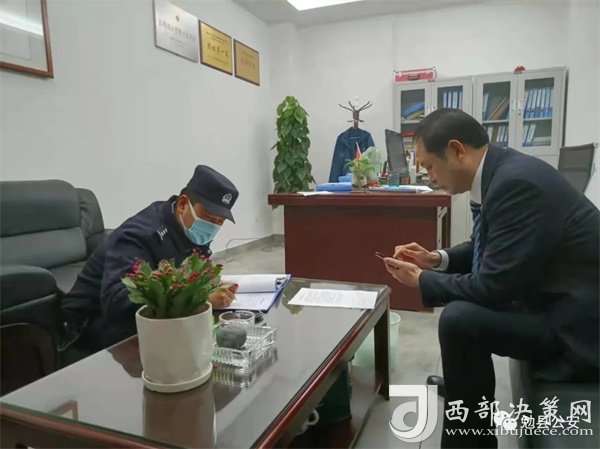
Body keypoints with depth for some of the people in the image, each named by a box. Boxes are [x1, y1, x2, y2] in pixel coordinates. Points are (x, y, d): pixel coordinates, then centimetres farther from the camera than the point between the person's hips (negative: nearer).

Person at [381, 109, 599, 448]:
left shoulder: (516, 182, -26)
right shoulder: (502, 170, 3)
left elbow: (493, 287, -25)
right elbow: (487, 249, 17)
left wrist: (422, 280, -11)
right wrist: (437, 260, 4)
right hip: (557, 299, 10)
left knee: (460, 319, -22)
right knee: (464, 303, 16)